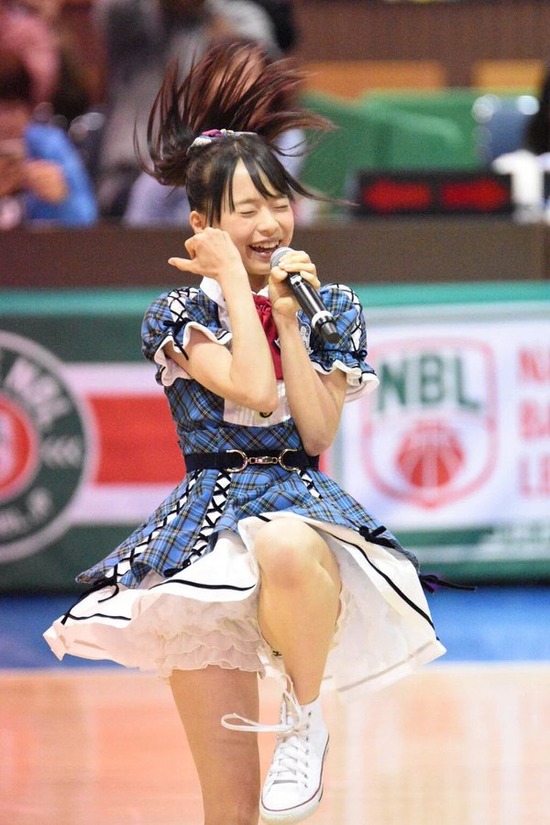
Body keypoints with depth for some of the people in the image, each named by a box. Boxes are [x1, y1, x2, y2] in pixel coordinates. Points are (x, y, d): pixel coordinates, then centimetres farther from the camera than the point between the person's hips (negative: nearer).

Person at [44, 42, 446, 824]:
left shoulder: (332, 308, 8)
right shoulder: (179, 315, 2)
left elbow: (317, 434, -3)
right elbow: (254, 388, -15)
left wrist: (288, 320, -5)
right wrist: (232, 277, -6)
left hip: (302, 499, 0)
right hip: (210, 512, 0)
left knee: (284, 549, -43)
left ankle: (306, 719, -20)